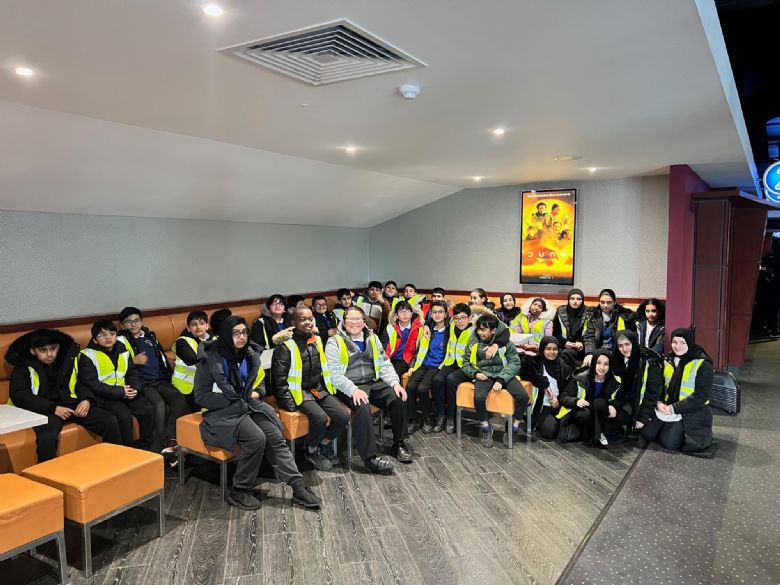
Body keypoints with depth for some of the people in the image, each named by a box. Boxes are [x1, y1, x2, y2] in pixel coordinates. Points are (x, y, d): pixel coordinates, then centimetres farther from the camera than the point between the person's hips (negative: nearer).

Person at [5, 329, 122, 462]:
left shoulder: (68, 359, 12)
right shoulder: (24, 367, 1)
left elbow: (81, 383, 18)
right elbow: (18, 396, -8)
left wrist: (86, 400, -5)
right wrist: (53, 408, -18)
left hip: (71, 404, 4)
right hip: (45, 409, -4)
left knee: (110, 421, -14)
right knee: (48, 437, -38)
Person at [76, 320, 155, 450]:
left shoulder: (123, 351, 10)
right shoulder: (88, 356, -8)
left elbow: (132, 373, 14)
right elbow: (92, 385, -14)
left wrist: (135, 389, -10)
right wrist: (121, 392, -19)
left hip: (125, 392, 6)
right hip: (103, 396, -6)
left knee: (148, 409, -13)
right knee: (124, 415, -28)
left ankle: (144, 447, 1)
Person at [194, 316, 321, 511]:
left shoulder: (251, 355, 8)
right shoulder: (210, 359, -10)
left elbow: (260, 381, 22)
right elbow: (201, 396, -10)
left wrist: (257, 393, -2)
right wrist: (234, 402, -16)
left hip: (250, 406, 5)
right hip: (223, 411, -5)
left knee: (276, 438, -18)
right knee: (256, 439, -29)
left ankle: (298, 487, -15)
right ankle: (239, 492, -11)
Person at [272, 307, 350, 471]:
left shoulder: (317, 341, 9)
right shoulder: (285, 346, -12)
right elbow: (279, 379, -13)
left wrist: (329, 389, 12)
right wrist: (292, 405, -17)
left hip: (319, 390, 6)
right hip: (298, 392, -6)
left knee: (343, 416, -14)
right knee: (320, 418, -29)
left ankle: (324, 443, 14)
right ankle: (311, 452, 1)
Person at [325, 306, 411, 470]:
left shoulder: (373, 339, 15)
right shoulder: (335, 342, -1)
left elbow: (385, 364, 12)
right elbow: (334, 373, -10)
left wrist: (395, 383, -6)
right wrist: (353, 390, -24)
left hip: (373, 383, 5)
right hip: (349, 387, -5)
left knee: (399, 399, -18)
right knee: (362, 408, -34)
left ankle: (399, 444, 0)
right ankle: (370, 457, -29)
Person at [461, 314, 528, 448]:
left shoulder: (505, 342, -1)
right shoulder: (473, 342, 5)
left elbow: (515, 362, -5)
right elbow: (466, 363, 13)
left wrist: (501, 380, -18)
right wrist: (475, 373, -8)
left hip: (503, 374, 0)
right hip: (484, 375, 0)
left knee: (523, 395, -25)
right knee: (479, 397, -33)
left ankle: (514, 427, -1)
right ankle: (486, 428, -6)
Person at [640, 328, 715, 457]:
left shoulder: (703, 365, -14)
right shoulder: (668, 360, 4)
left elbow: (701, 395, -17)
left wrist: (674, 408, -20)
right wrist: (658, 402, -9)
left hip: (690, 412, -5)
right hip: (665, 407, 5)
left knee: (669, 443, -14)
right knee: (647, 434, -3)